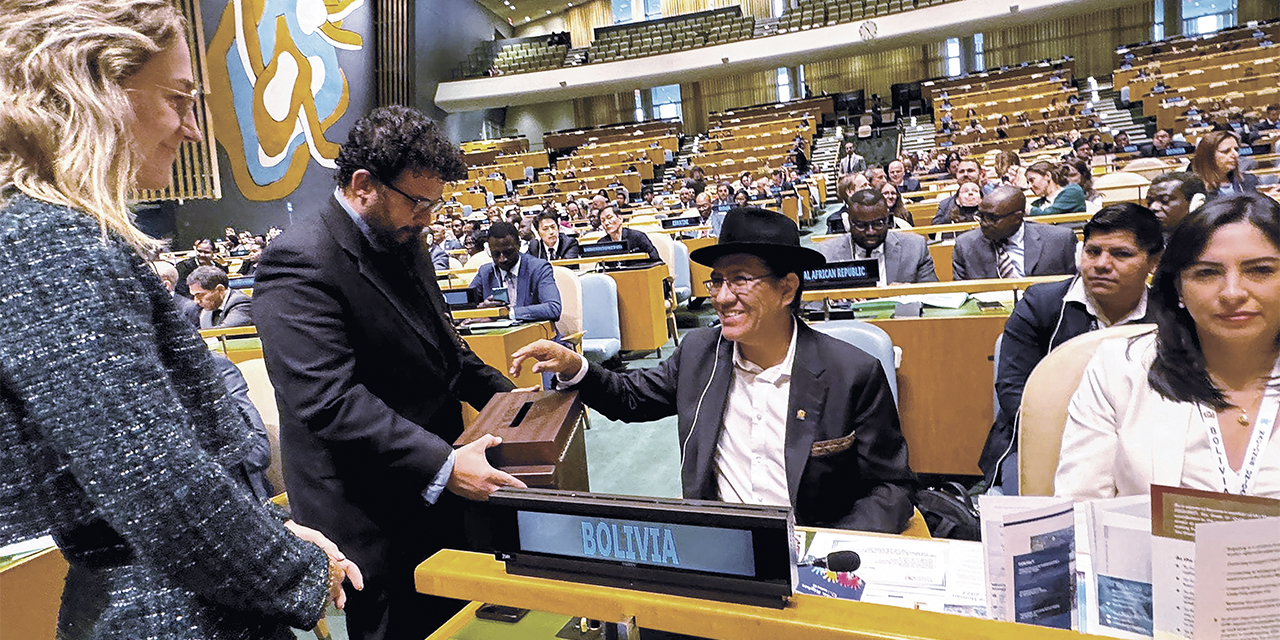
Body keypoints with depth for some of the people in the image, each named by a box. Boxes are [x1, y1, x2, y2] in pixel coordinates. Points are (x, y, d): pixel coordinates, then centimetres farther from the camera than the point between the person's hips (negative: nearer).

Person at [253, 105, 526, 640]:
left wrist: (507, 397, 10)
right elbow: (330, 400, -27)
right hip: (371, 521, -8)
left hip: (433, 495, 8)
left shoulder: (405, 243, 9)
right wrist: (442, 465, -30)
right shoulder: (300, 261, -19)